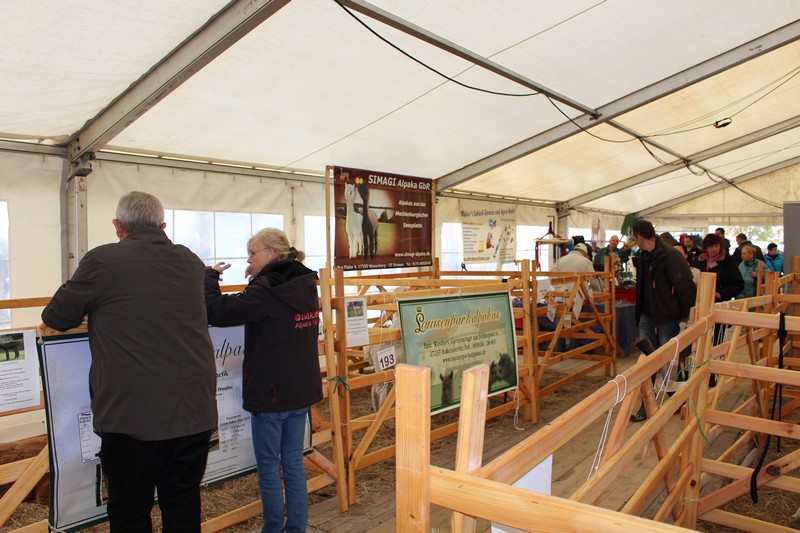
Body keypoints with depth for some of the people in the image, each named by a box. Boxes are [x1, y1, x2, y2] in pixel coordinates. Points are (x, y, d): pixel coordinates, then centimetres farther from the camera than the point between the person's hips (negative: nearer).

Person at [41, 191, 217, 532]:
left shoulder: (102, 261, -7)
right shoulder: (192, 262, 6)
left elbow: (55, 317, 3)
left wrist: (97, 311, 25)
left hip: (132, 414, -4)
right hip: (193, 410, 4)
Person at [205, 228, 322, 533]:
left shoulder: (267, 290, -19)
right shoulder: (305, 285, 6)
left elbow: (215, 311, -19)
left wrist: (210, 276, -3)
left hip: (270, 393, -7)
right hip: (302, 391, 8)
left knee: (268, 466, 9)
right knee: (294, 462, 16)